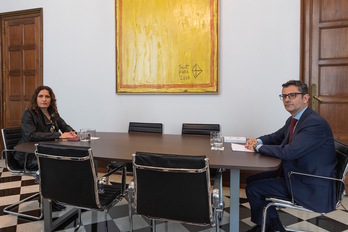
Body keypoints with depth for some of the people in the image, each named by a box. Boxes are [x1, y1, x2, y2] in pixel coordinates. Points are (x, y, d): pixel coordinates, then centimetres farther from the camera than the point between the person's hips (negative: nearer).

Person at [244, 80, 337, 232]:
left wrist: (258, 147, -17)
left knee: (253, 189, -12)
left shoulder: (315, 123, -23)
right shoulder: (292, 120, 7)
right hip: (294, 173, 10)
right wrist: (258, 141, -2)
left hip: (312, 188, -9)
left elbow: (288, 152, -32)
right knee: (252, 179, 10)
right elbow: (275, 137, 21)